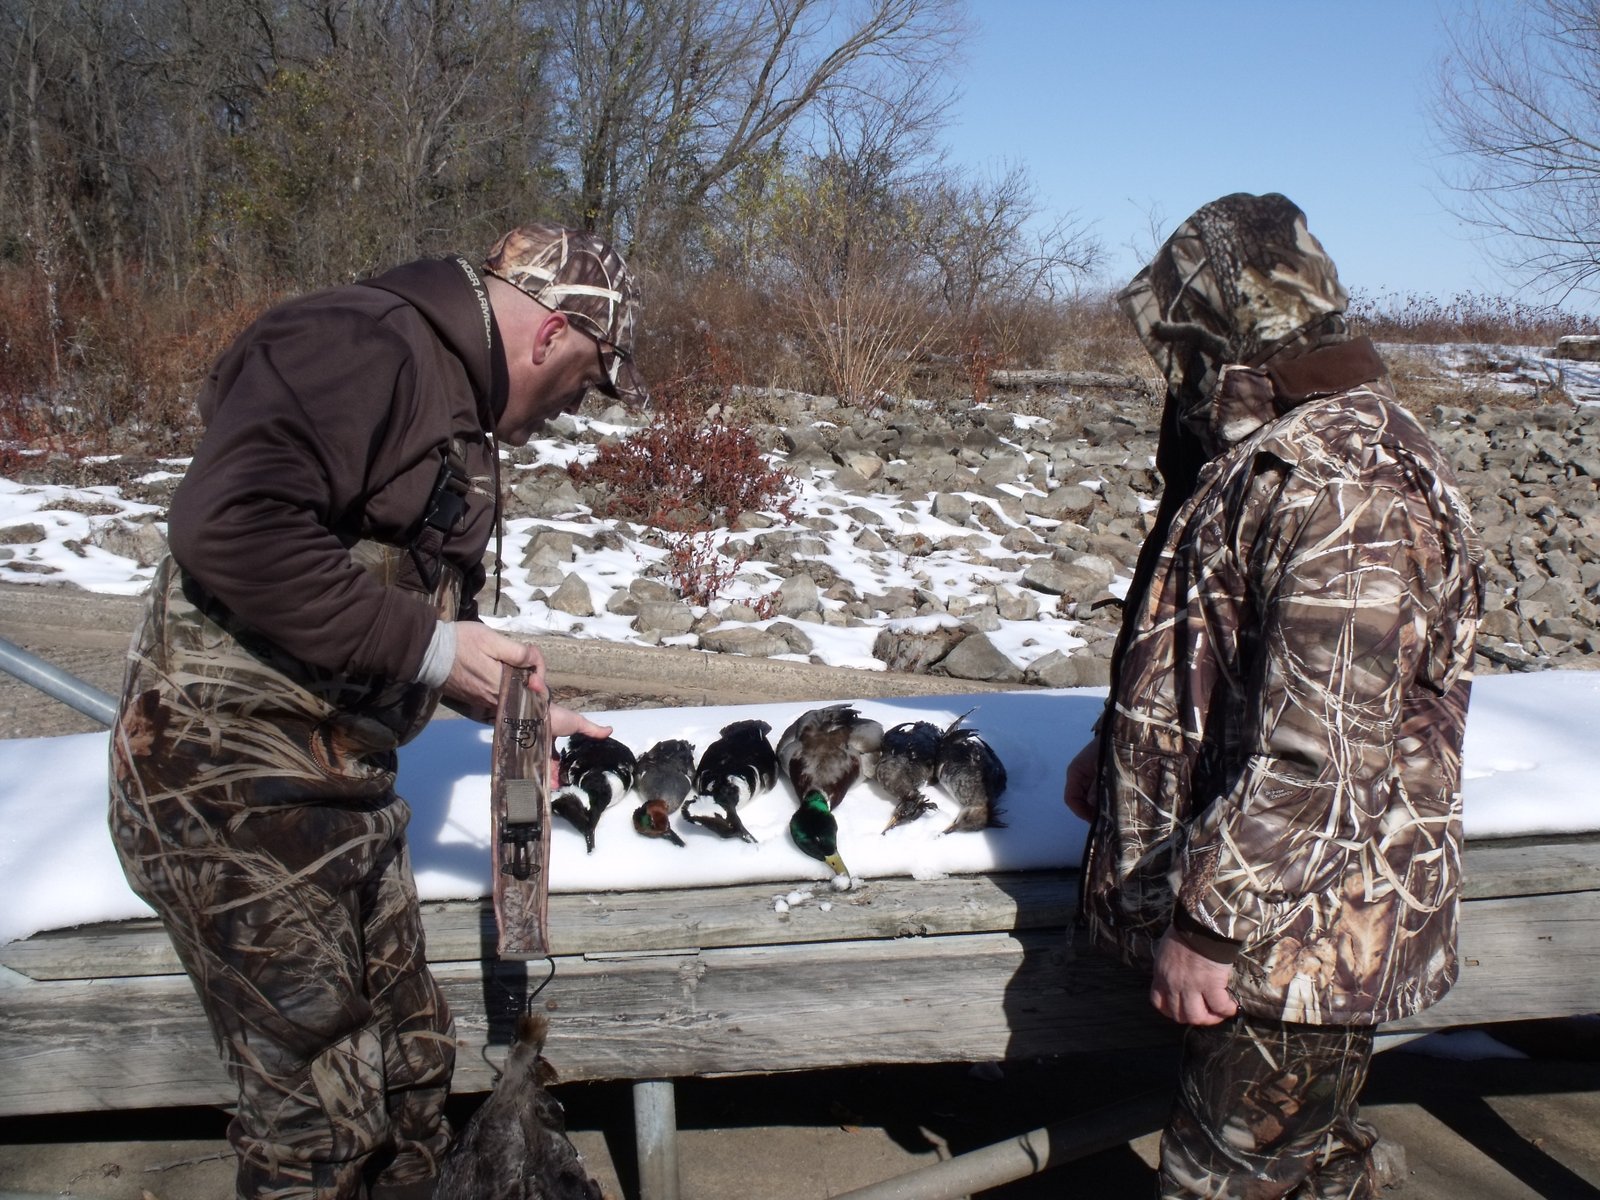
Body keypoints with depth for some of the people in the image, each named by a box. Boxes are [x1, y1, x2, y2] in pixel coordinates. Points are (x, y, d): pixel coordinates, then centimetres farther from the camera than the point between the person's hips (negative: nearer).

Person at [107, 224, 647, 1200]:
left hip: (344, 789, 10)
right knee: (321, 1114, 3)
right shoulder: (364, 343, -17)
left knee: (412, 1063, 17)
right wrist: (427, 646, -24)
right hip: (231, 787, -10)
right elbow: (228, 527, -30)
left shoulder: (461, 421, 16)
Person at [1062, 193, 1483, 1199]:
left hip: (1294, 932, -10)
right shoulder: (1273, 453, 8)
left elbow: (1320, 757, -30)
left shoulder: (1343, 491, -26)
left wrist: (1208, 922, -24)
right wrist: (1122, 742, 16)